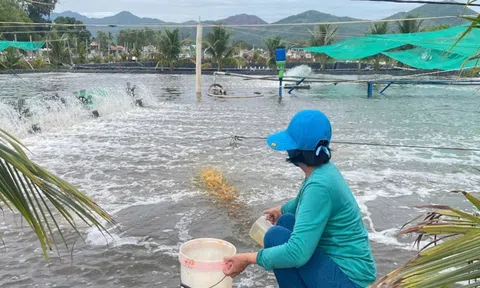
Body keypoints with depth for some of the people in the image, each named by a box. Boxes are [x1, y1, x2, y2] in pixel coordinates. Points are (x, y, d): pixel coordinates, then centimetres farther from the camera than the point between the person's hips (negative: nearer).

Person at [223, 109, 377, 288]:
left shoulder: (320, 184, -26)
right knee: (286, 221, 12)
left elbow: (298, 253, -30)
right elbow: (303, 201, 27)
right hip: (346, 267, 9)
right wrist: (282, 210, 43)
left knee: (276, 236, -14)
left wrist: (249, 259, -21)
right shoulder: (323, 170, 2)